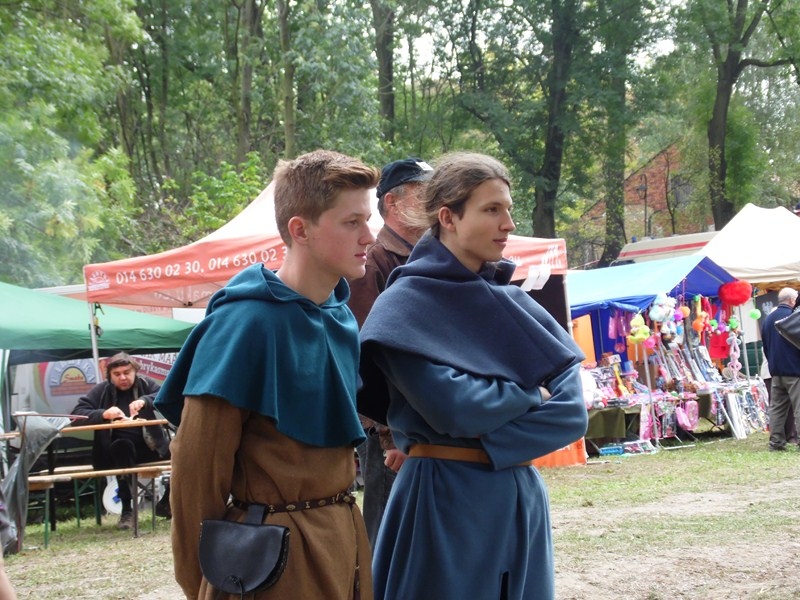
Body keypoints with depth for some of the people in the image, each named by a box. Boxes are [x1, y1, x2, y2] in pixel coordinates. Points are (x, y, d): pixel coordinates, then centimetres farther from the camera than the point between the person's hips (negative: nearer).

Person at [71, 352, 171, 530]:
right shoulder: (101, 391, 2)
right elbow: (77, 413, -8)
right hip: (118, 449, -2)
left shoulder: (145, 384, 7)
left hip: (148, 446, 3)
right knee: (122, 445, -38)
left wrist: (145, 401, -25)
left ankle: (165, 504, 4)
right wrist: (103, 414, -25)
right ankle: (126, 509, -29)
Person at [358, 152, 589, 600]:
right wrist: (530, 394, -5)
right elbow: (453, 407, -21)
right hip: (444, 501, -5)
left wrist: (493, 444, -15)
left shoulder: (516, 304, 8)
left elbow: (573, 410, -2)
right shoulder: (407, 304, -8)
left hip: (521, 498, 6)